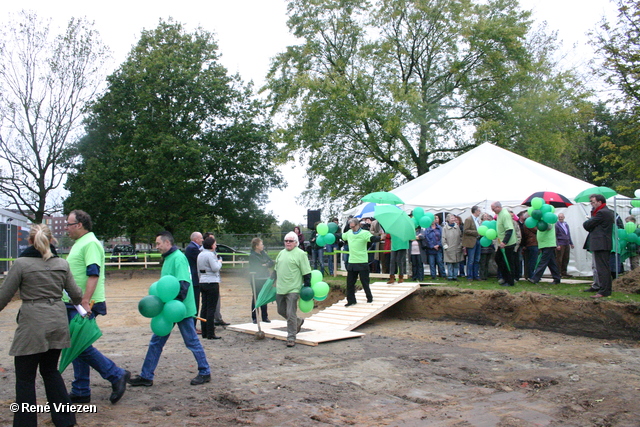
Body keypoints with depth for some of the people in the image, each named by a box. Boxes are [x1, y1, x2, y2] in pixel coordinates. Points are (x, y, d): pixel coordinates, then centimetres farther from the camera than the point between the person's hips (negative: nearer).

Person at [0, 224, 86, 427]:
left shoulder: (21, 263, -6)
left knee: (25, 378, 7)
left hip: (32, 324, -5)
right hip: (57, 323, 5)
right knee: (51, 371, 19)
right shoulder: (62, 264, 5)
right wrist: (82, 304, 34)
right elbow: (75, 293, 12)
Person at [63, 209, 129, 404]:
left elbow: (93, 274, -24)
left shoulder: (90, 243, -14)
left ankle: (116, 375, 3)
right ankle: (80, 392, 20)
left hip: (83, 306, -10)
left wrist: (85, 301, -29)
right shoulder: (79, 243, 19)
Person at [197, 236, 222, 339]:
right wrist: (219, 261, 0)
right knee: (211, 309, -5)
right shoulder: (210, 255, -12)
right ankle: (210, 334, -3)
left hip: (203, 283, 9)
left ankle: (204, 332, 15)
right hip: (212, 283, -9)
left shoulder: (200, 255, 15)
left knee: (204, 308, 11)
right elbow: (215, 268, -18)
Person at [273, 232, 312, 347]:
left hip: (293, 289, -7)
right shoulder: (281, 253, 15)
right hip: (280, 289, 7)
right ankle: (298, 322, 40)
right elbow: (276, 269, 25)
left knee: (291, 314, -7)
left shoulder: (300, 254, -6)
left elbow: (306, 273, -8)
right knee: (281, 311, 16)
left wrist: (307, 287, -10)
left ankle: (291, 338, 4)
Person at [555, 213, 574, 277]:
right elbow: (555, 236, -9)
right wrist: (557, 245, -16)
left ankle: (564, 272, 14)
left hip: (567, 244, 7)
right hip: (560, 245, -7)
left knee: (566, 259, 7)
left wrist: (571, 243, 18)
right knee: (559, 259, -7)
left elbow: (569, 235, 23)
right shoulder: (556, 225, -6)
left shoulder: (566, 225, 16)